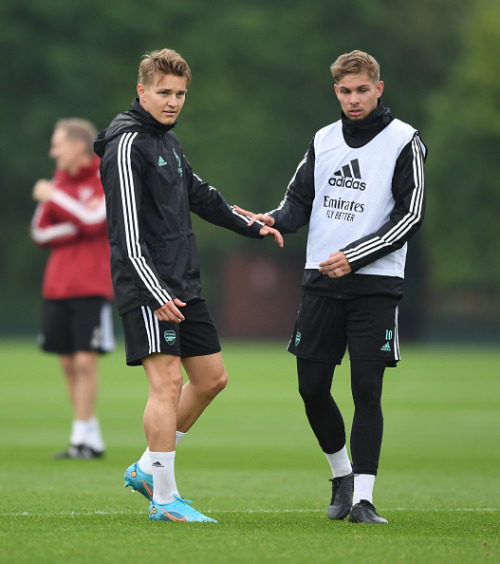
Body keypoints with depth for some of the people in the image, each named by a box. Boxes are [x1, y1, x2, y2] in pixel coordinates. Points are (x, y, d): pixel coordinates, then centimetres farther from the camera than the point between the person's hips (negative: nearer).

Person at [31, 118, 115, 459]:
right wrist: (77, 226, -8)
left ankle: (82, 438, -8)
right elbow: (40, 232, 7)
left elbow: (93, 220, -20)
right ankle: (93, 438, 10)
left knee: (85, 361, -11)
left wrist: (54, 196, -13)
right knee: (68, 363, 4)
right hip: (57, 286, 6)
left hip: (92, 288, -6)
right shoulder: (59, 180, 13)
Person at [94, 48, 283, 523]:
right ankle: (164, 499, -6)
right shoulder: (127, 145, -13)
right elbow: (128, 231, -19)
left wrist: (249, 226, 37)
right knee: (167, 382, -12)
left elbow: (197, 194, 32)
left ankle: (148, 468, 22)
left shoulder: (167, 140, 16)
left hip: (183, 285, 10)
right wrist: (155, 293, -24)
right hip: (147, 288, -10)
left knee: (211, 377, 11)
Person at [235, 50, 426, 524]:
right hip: (321, 280, 4)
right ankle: (342, 475, 25)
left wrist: (353, 257, -14)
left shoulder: (404, 141, -2)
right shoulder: (324, 140, 12)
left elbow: (410, 215, -8)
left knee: (367, 391, -8)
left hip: (374, 284, -4)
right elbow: (299, 199, 15)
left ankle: (362, 498, -5)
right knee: (312, 387, 3)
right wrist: (274, 220, -8)